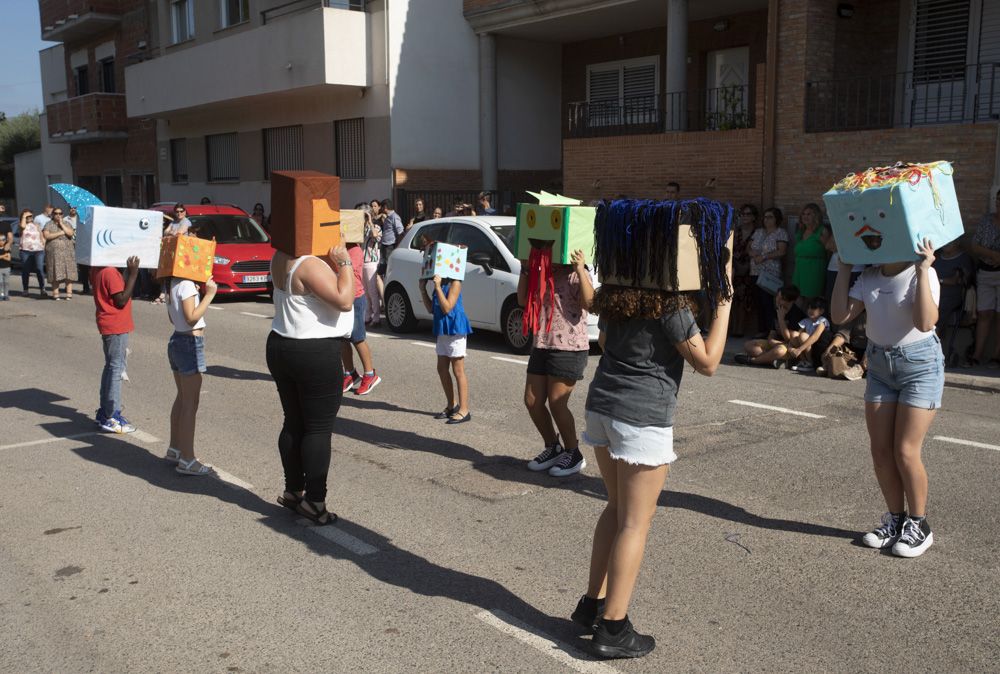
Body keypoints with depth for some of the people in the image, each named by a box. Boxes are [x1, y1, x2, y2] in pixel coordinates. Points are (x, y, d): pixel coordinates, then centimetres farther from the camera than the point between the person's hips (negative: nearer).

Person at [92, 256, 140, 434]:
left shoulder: (96, 269, 8)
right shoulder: (110, 272, -21)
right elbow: (122, 300, -20)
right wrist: (133, 274, -20)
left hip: (107, 325, 10)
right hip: (116, 327, -10)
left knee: (110, 366, 18)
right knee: (117, 368, -5)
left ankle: (104, 412, 26)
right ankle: (112, 418, -2)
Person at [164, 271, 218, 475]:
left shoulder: (172, 284, 11)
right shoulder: (186, 284, -16)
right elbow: (191, 318, -22)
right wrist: (209, 294, -19)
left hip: (176, 341, 10)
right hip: (190, 342, -10)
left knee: (182, 397, 19)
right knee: (190, 402, -6)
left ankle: (175, 449, 29)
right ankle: (187, 460, -3)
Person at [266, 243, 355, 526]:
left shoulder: (280, 259, 8)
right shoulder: (311, 265, -21)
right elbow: (344, 301, -23)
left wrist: (334, 262, 0)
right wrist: (345, 263, -16)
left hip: (279, 346, 9)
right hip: (317, 354, -9)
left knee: (293, 424, 15)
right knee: (319, 429, -1)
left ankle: (293, 491, 23)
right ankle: (314, 500, 3)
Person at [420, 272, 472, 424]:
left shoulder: (455, 283, -13)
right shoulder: (440, 283, 13)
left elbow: (447, 308, -21)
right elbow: (431, 309, 14)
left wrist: (437, 287, -23)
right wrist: (423, 289, 7)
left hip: (455, 329, -9)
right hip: (442, 330, 9)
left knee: (458, 371, -6)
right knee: (442, 369, 13)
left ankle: (464, 410, -1)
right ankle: (452, 406, 26)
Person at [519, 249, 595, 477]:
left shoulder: (576, 275, -8)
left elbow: (589, 303, -23)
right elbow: (523, 300, 12)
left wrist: (580, 270, -26)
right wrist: (525, 270, 6)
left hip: (569, 349, -7)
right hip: (541, 346, 8)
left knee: (556, 404, -4)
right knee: (532, 402, 8)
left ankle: (573, 454, 15)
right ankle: (552, 448, 28)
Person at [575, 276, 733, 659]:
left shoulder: (616, 295, 10)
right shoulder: (671, 303, -12)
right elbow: (707, 363, -7)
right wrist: (724, 302, -5)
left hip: (601, 405, 8)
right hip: (643, 416, -8)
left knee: (616, 507, 20)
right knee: (635, 521, 0)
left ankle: (593, 603, 25)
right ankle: (612, 629, 5)